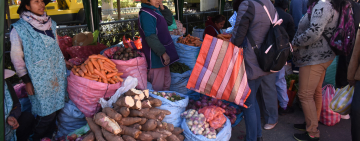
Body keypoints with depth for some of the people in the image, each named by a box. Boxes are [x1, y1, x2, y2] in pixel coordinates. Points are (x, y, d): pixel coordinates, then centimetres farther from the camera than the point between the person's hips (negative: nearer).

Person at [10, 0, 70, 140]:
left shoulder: (51, 24, 7)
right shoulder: (18, 28, -9)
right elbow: (16, 57, -7)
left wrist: (64, 62, 15)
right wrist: (26, 81, -9)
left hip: (58, 75, 5)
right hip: (40, 79, -5)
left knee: (55, 107, 12)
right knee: (46, 113, 0)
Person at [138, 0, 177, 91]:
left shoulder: (156, 11, 12)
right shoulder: (146, 14, -18)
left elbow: (169, 21, 19)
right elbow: (151, 37, -24)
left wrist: (162, 8, 6)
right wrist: (163, 52, -24)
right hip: (156, 57, -10)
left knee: (167, 83, 21)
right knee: (157, 87, -1)